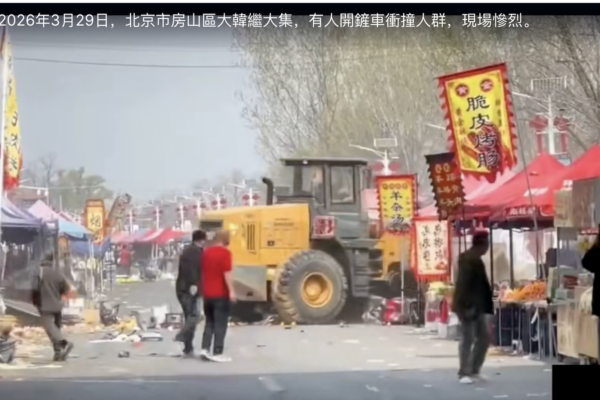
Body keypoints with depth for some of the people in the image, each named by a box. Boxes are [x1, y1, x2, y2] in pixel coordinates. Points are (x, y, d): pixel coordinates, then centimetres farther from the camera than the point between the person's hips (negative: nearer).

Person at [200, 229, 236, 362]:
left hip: (207, 294, 7)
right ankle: (217, 353, -2)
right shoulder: (225, 253, -12)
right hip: (221, 294, -6)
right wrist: (231, 291, -19)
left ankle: (205, 349, 5)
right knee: (220, 324, -1)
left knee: (209, 323, 14)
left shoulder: (206, 252, 10)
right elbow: (227, 274, -19)